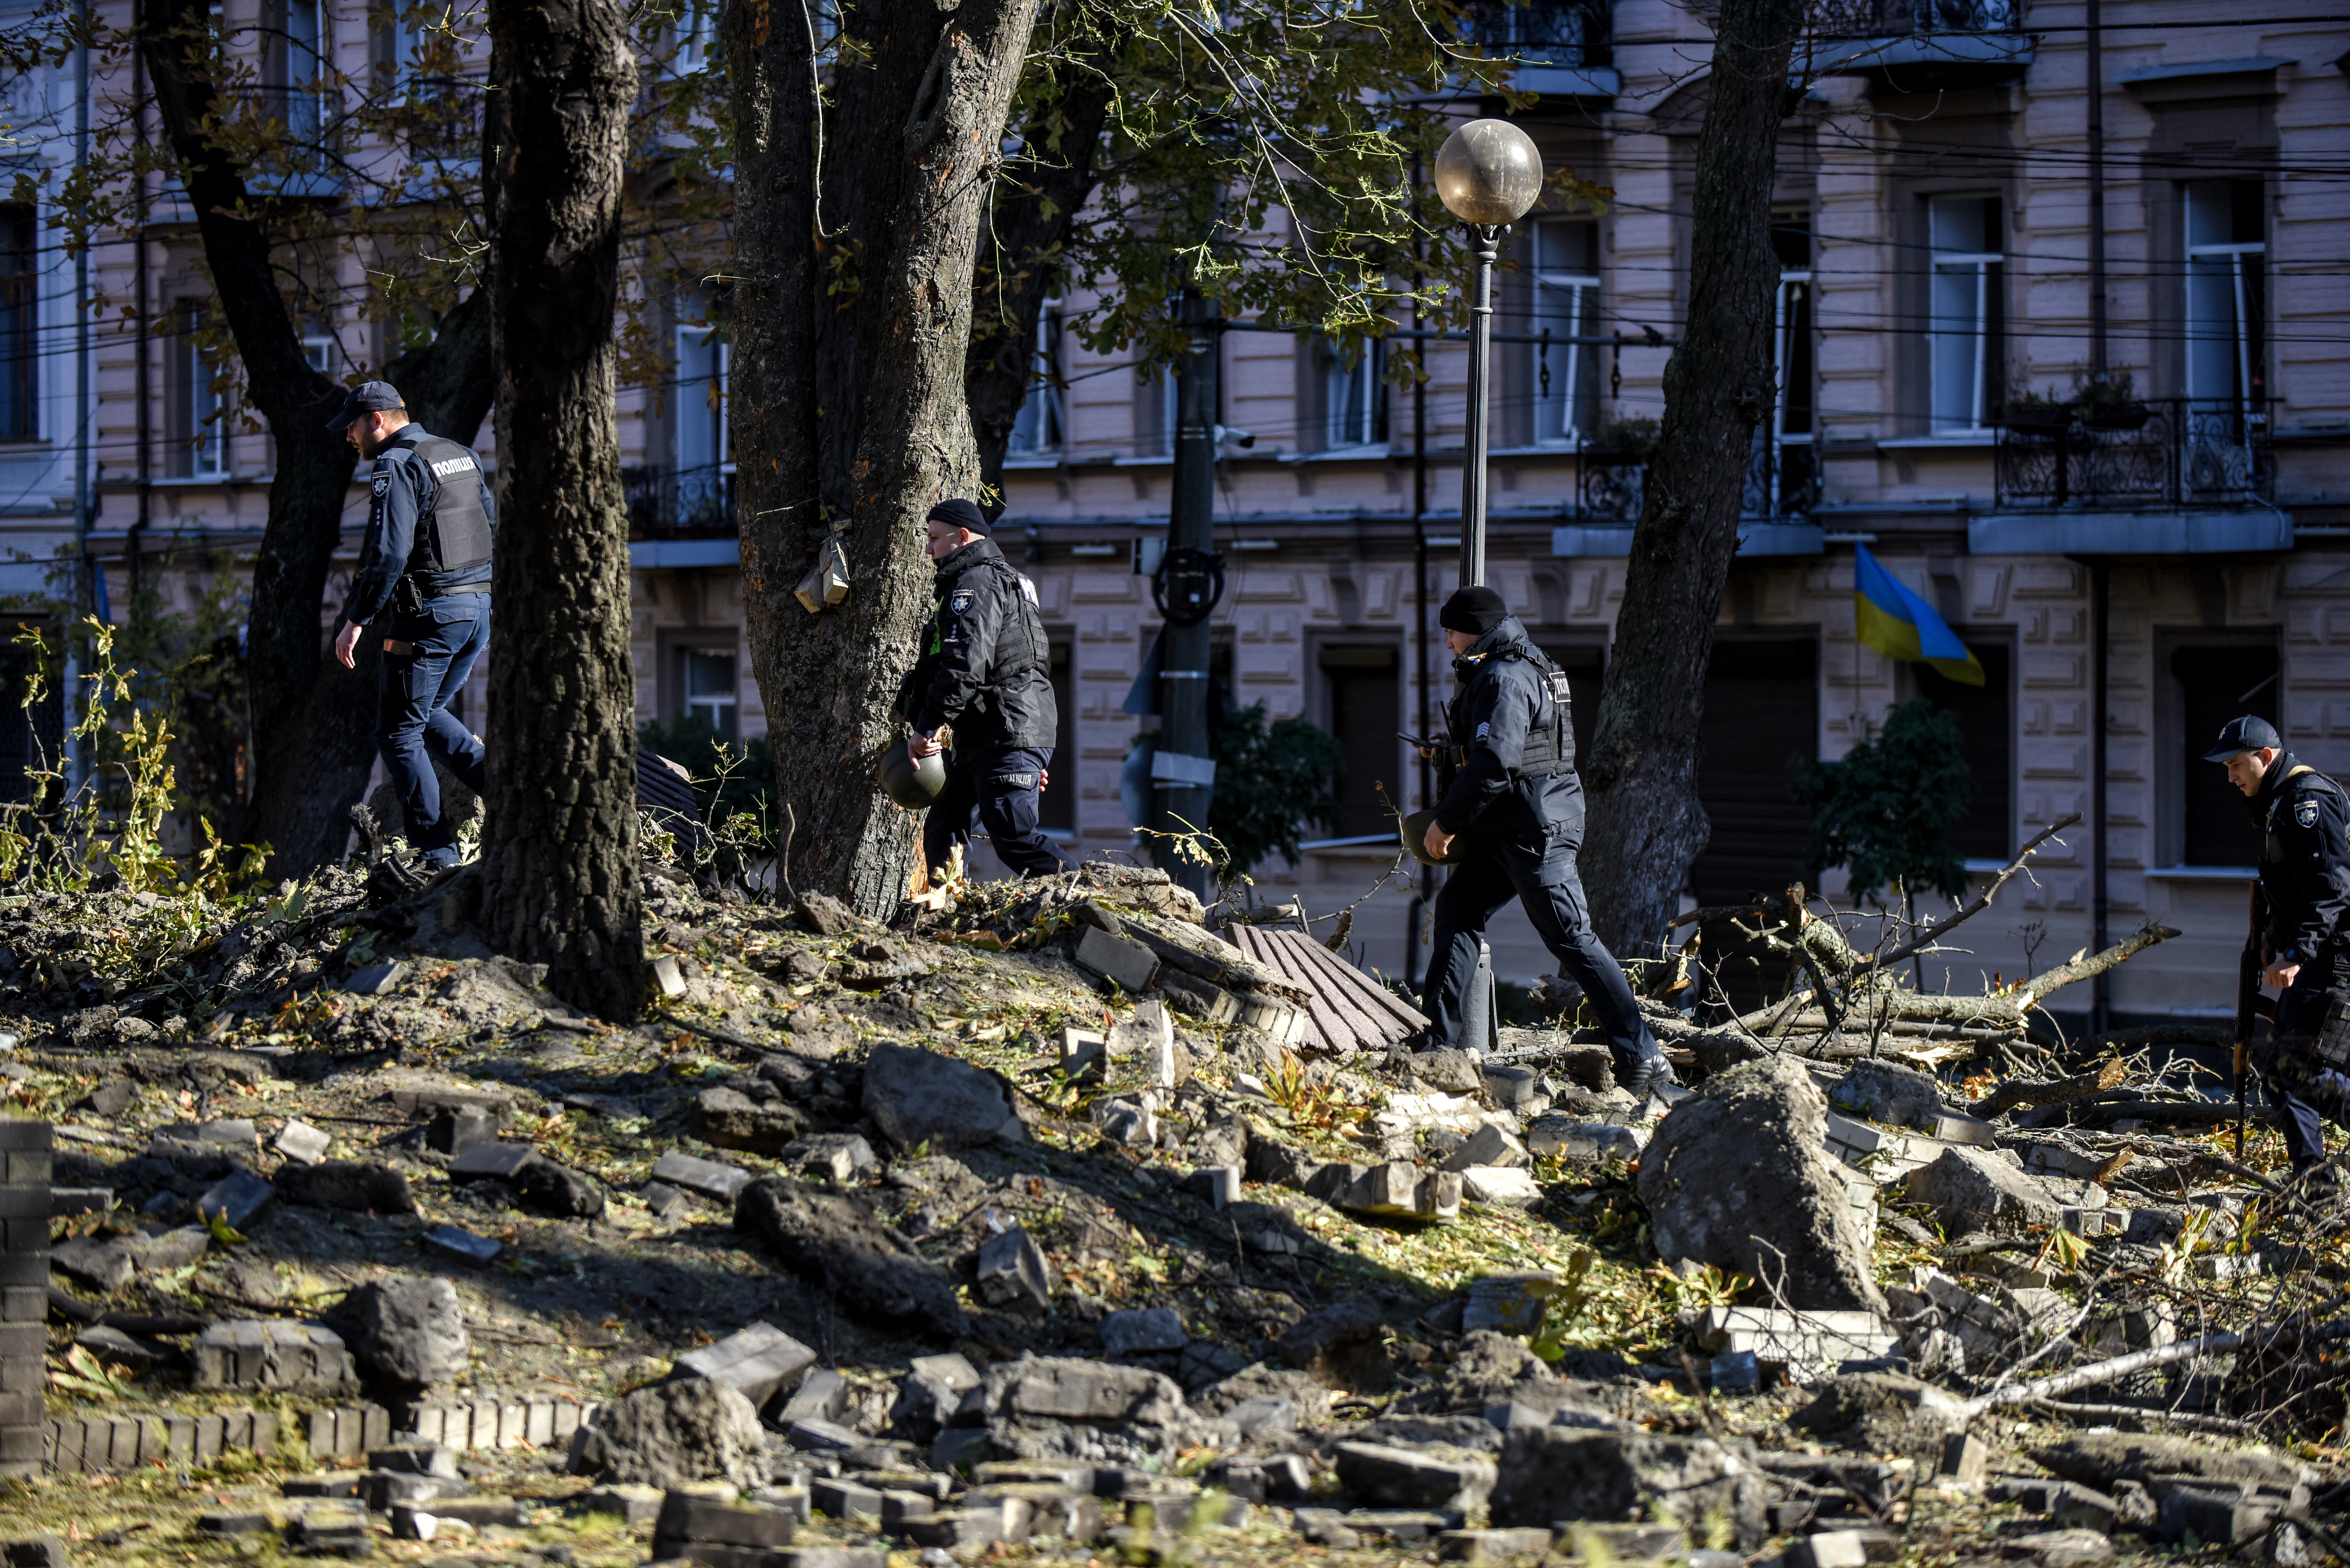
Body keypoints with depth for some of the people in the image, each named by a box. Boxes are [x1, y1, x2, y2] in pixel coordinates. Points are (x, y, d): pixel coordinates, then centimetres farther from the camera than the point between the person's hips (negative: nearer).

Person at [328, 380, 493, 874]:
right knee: (427, 715, 24)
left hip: (427, 615, -9)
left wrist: (356, 621, -16)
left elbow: (388, 555, -21)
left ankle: (437, 856, 0)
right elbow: (494, 532, 19)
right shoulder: (462, 457, 15)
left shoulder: (395, 466, -12)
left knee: (399, 733, 2)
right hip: (479, 609, 9)